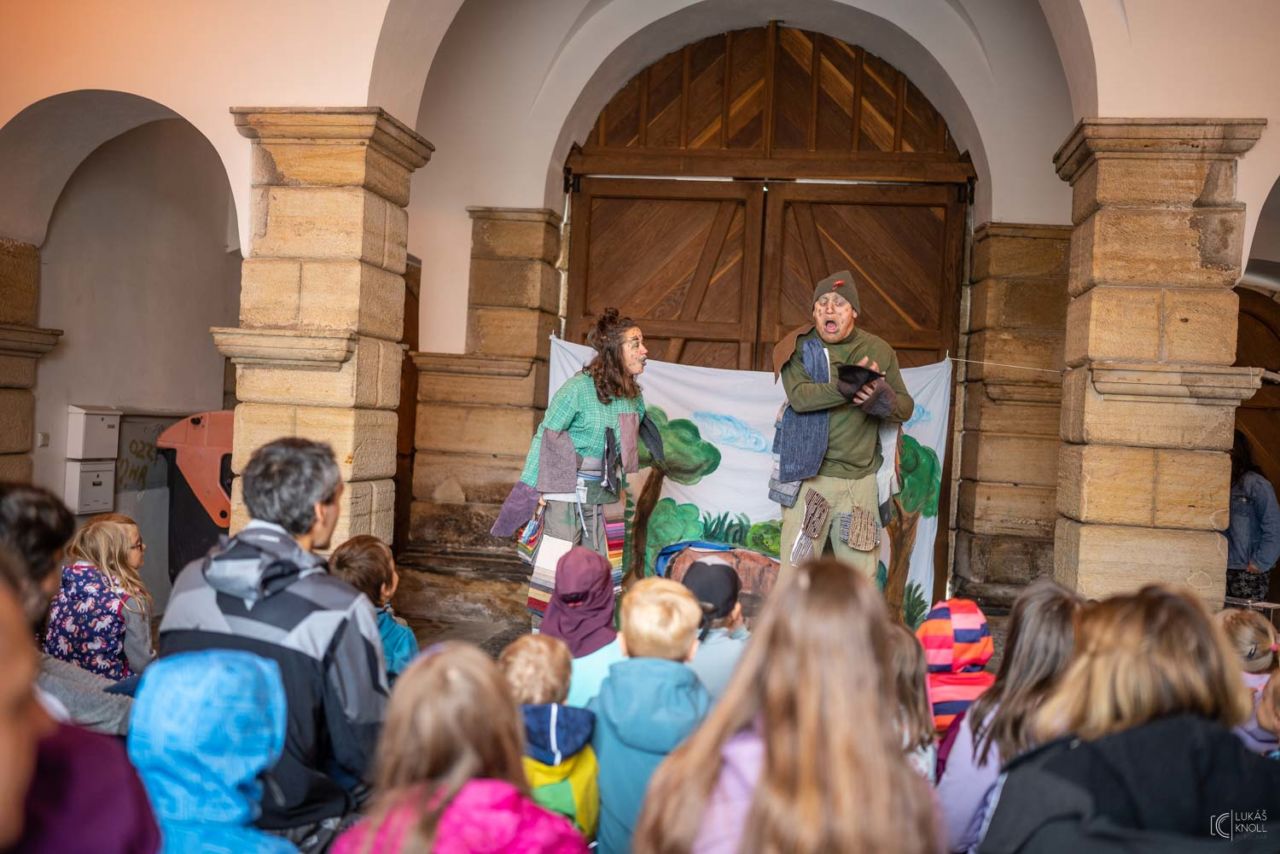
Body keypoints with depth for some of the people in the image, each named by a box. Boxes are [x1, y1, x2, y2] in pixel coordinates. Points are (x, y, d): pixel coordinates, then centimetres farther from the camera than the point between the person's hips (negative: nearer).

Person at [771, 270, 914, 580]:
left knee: (861, 575, 7)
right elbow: (799, 396, -17)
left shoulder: (879, 351, 8)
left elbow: (906, 406, 8)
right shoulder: (799, 348, 0)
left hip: (861, 479, 3)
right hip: (810, 476, -3)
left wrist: (882, 399, -15)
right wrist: (846, 389, -32)